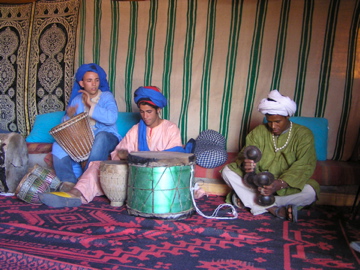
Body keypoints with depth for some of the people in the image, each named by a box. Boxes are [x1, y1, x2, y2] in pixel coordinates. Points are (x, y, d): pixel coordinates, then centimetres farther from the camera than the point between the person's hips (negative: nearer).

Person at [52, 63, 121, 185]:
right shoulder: (77, 100, 9)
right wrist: (69, 116, -15)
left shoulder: (107, 96, -2)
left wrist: (91, 105, -19)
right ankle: (70, 183, -19)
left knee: (101, 137, -37)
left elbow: (112, 118, -22)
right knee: (59, 146, -19)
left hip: (107, 138, -3)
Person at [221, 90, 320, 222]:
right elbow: (245, 156, -11)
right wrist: (247, 165, -38)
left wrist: (280, 184, -36)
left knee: (310, 192, -34)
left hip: (288, 184, -1)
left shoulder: (303, 134, -8)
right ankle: (274, 208, -26)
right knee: (227, 171, -19)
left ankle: (248, 199, -23)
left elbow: (304, 167, -19)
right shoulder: (258, 132, -1)